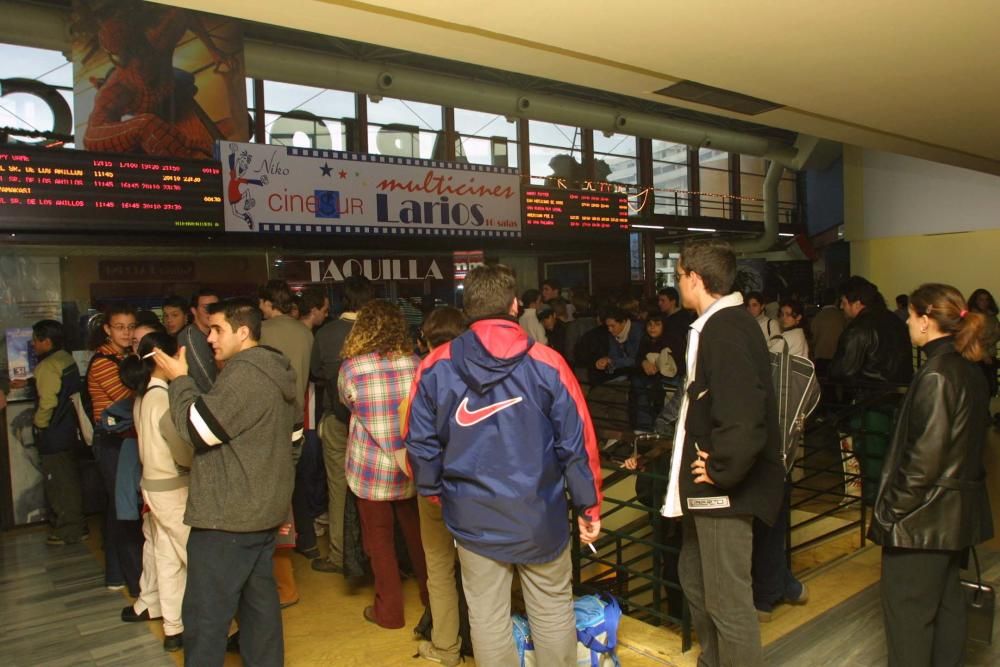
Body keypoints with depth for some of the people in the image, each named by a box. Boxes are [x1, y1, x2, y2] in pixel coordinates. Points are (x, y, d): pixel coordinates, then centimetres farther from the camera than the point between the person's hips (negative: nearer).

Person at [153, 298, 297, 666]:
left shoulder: (244, 374, -20)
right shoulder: (273, 371, 13)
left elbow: (197, 427, -17)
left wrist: (180, 380, -7)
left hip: (228, 515, -10)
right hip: (263, 510, 10)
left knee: (205, 613, 1)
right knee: (259, 598, 17)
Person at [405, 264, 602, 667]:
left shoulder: (436, 366, -7)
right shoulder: (546, 363, -12)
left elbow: (420, 443, -2)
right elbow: (577, 443, -9)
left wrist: (433, 492, 15)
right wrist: (588, 507, 3)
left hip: (472, 517, 2)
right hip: (540, 515, -1)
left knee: (487, 618, 15)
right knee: (553, 612, 16)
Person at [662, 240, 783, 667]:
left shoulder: (726, 328, -21)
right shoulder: (718, 324, 11)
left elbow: (743, 411, -31)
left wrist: (722, 470, -20)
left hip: (725, 488, -11)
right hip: (709, 485, 11)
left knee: (727, 599, 0)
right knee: (695, 579, 23)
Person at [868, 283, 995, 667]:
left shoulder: (936, 374, -21)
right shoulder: (969, 371, 8)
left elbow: (925, 455, -23)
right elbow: (969, 442, 14)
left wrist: (891, 508, -16)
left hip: (925, 515, -10)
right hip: (960, 510, 10)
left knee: (907, 609, 1)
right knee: (946, 602, 20)